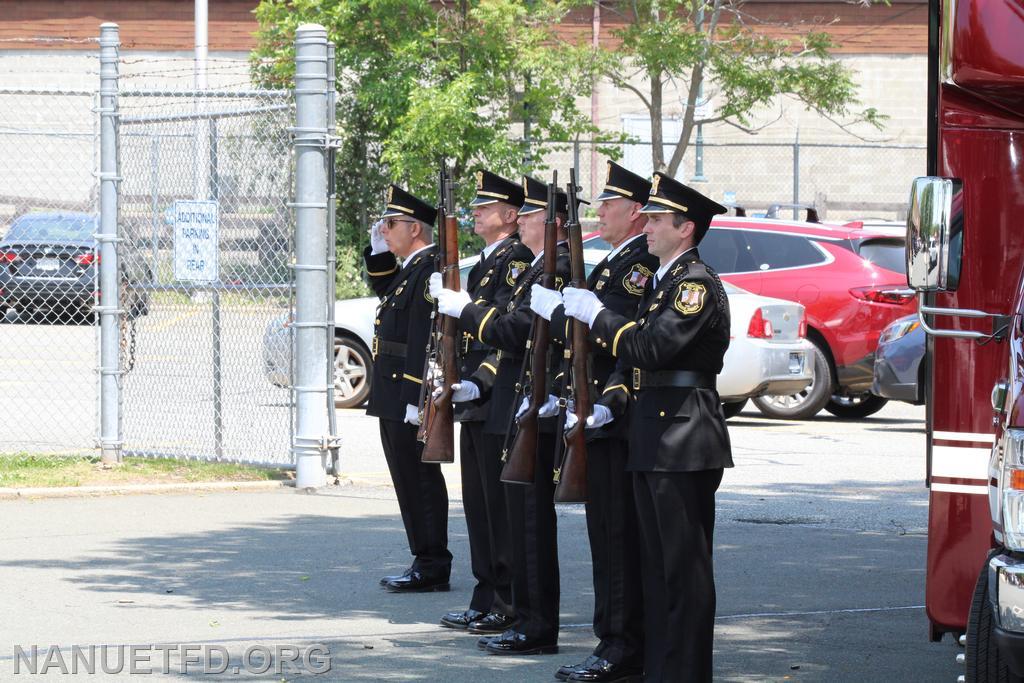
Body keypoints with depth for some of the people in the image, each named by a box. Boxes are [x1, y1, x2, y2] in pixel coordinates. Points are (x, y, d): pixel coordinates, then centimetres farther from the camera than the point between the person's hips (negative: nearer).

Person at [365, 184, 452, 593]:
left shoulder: (431, 270, -17)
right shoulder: (410, 268, 14)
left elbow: (425, 338, -22)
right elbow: (384, 290, 37)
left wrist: (416, 398, -25)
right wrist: (379, 252, 20)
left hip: (411, 397, -10)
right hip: (395, 397, 10)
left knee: (419, 480, -6)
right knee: (410, 480, 13)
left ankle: (431, 567, -3)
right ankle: (426, 562, 18)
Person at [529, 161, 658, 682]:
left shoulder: (643, 265, -14)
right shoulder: (616, 263, 20)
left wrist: (555, 308, -16)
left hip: (620, 420, -11)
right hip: (601, 420, 11)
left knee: (619, 536, -8)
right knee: (608, 535, 13)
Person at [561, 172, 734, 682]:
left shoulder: (697, 283, -12)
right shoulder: (660, 282, 19)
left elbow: (652, 347, -23)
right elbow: (634, 358, 19)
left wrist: (595, 315, -12)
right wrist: (608, 405, 4)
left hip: (684, 442, -10)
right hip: (651, 439, 10)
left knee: (685, 565, -6)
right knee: (657, 563, 12)